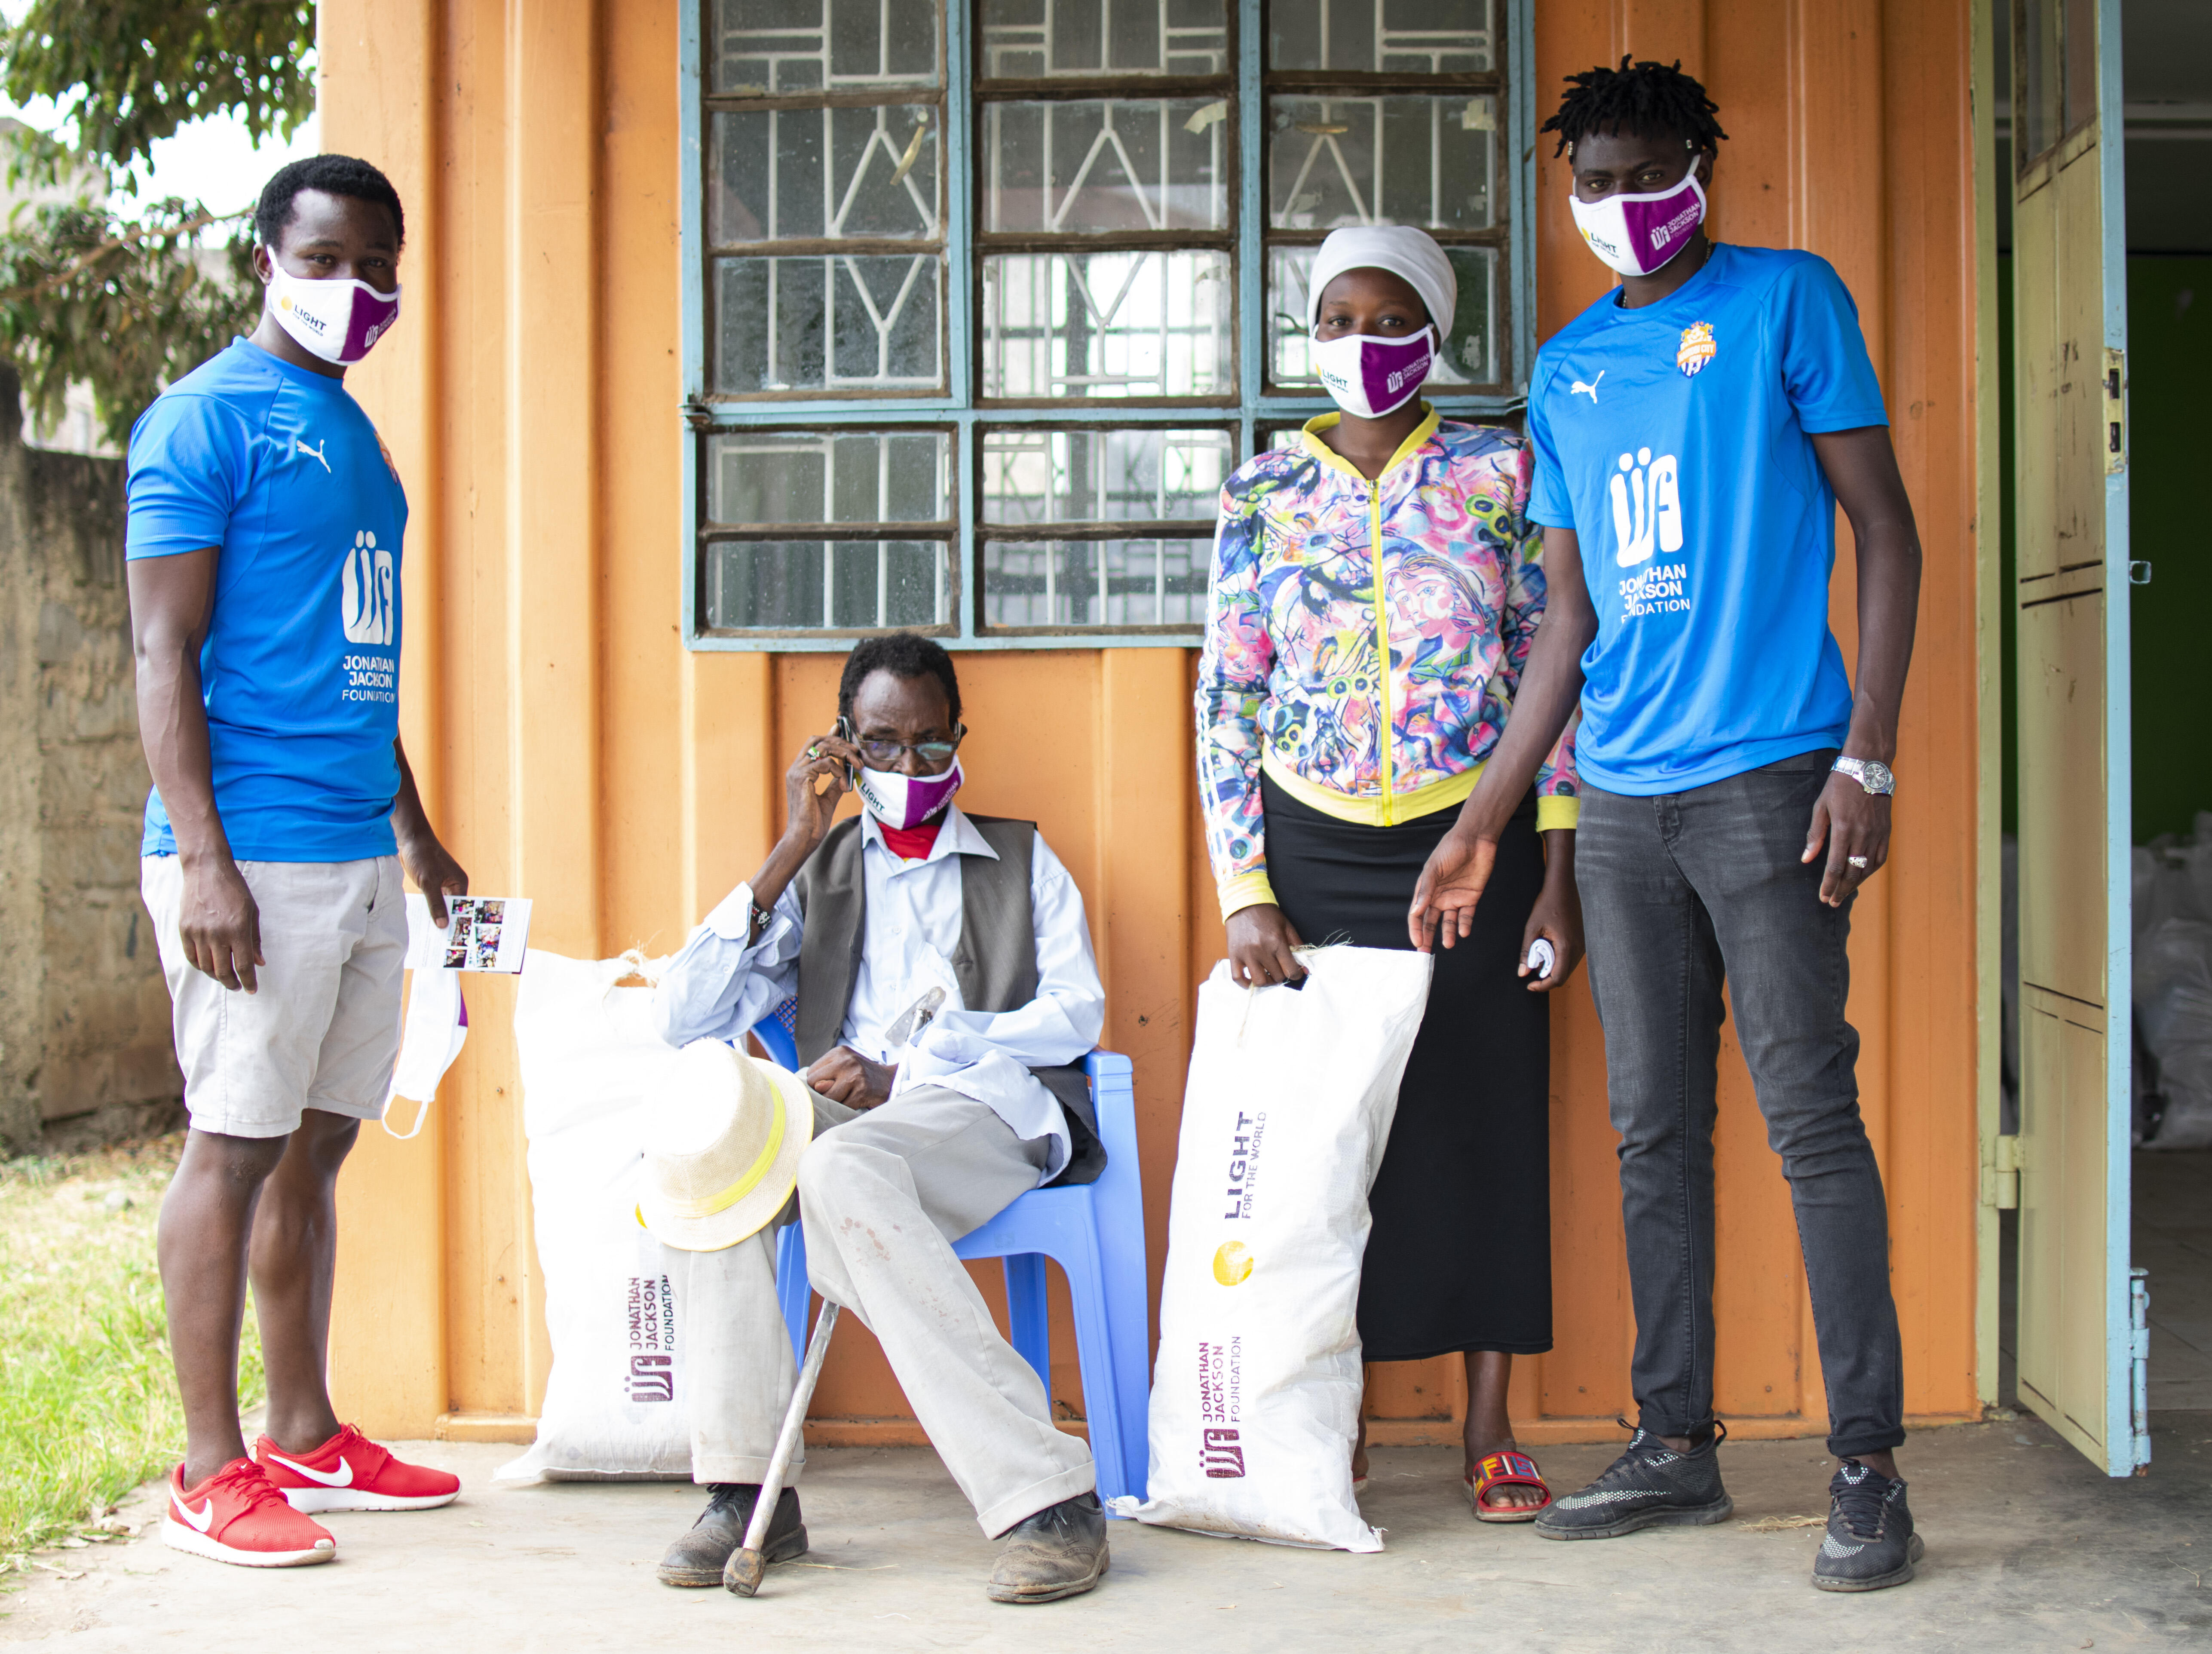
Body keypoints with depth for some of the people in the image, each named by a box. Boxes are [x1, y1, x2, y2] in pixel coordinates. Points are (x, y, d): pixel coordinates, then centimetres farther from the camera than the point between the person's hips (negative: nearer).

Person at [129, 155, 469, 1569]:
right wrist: (203, 861, -19)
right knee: (238, 1146, -3)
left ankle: (306, 1436, 21)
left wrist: (418, 833, 24)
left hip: (362, 857, 8)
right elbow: (165, 655, -11)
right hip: (256, 853, -8)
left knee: (318, 1145, 12)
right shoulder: (208, 418, -6)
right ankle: (212, 1473, 5)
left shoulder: (356, 435, 19)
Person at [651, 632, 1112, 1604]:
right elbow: (684, 1021, 9)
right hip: (850, 1119, 3)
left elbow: (1076, 1012, 3)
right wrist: (794, 846, 5)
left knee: (844, 1167, -37)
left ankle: (1047, 1499, -38)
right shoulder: (814, 873, 24)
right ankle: (747, 1492, -28)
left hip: (994, 1115, -3)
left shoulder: (1022, 859, 21)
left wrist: (903, 1070, -11)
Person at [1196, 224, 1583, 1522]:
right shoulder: (1263, 494, 4)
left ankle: (1492, 1429, 13)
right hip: (1315, 851, 1)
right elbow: (1228, 703, 3)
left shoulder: (1499, 473, 2)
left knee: (1488, 1116, 2)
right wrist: (1246, 899, -5)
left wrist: (1558, 876, -3)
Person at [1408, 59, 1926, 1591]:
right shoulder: (1567, 369, 17)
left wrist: (1868, 756, -11)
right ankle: (1679, 1443, 18)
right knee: (1655, 1129, 8)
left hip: (1765, 776, -5)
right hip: (1622, 794, 6)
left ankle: (1871, 1466, 3)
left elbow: (1886, 530, -1)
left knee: (1813, 1117, -5)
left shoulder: (1787, 300, 3)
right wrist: (1485, 821, 15)